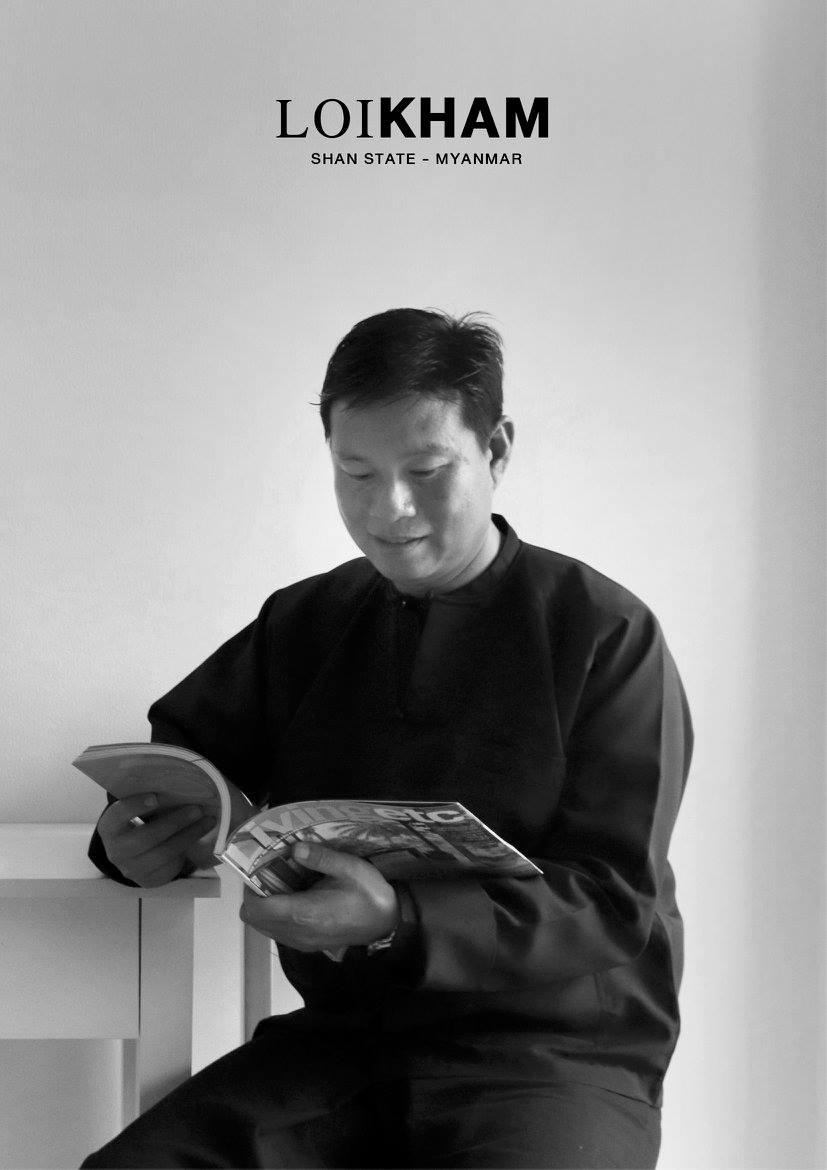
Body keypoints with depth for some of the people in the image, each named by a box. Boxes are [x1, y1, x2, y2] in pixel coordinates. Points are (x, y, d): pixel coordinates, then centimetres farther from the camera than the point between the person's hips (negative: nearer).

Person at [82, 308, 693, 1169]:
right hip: (337, 1037, 4)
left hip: (559, 1052, -3)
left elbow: (616, 902, -9)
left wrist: (400, 923, -25)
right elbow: (182, 750, 22)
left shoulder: (606, 634, -4)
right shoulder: (302, 622, 10)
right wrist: (139, 832, -3)